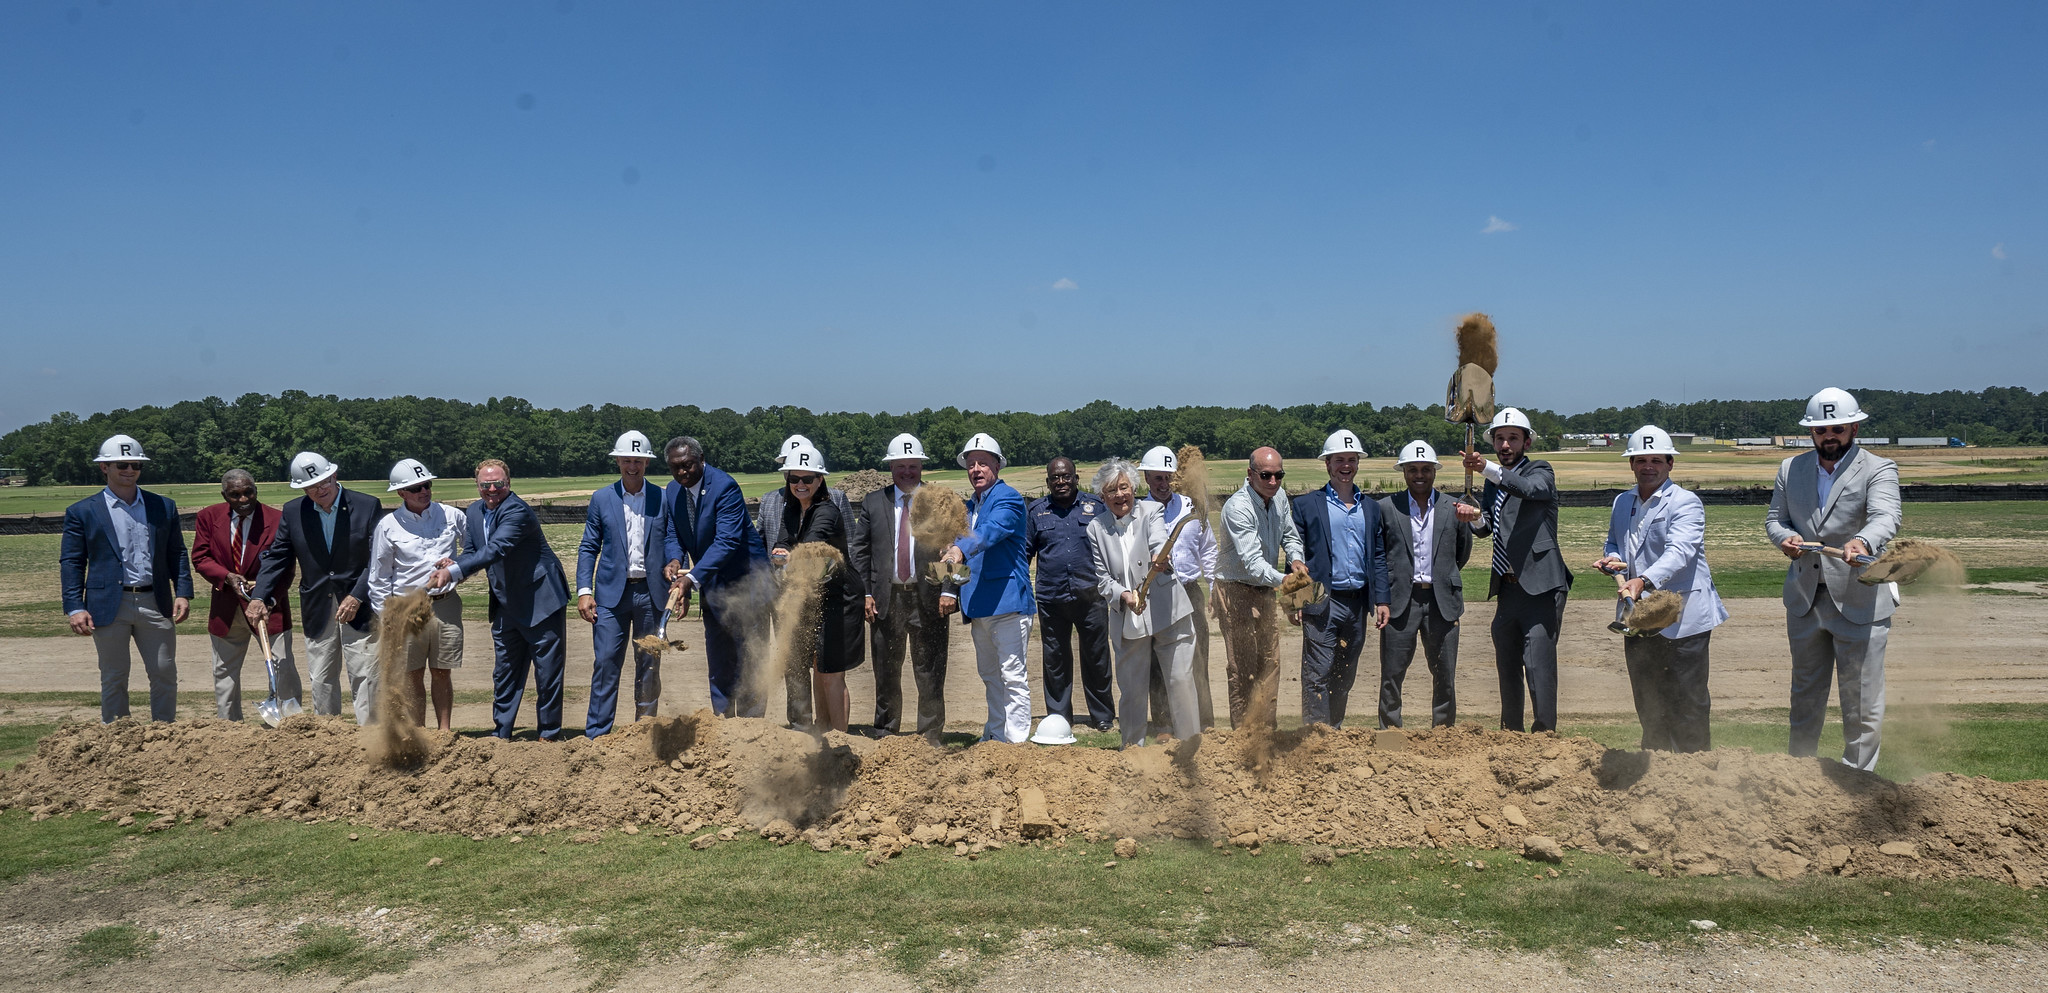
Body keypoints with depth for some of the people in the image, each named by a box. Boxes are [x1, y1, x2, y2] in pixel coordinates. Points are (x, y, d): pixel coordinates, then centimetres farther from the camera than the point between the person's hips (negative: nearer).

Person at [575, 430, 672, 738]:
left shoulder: (663, 499, 5)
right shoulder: (601, 499, 6)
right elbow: (588, 548, 6)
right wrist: (584, 591, -3)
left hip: (651, 593, 1)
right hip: (612, 592, 0)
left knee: (649, 666, 6)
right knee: (605, 663, -5)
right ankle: (596, 735, 2)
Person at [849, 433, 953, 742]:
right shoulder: (873, 503, 9)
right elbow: (859, 551, 9)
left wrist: (949, 590, -10)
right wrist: (865, 593, 0)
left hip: (928, 598, -2)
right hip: (885, 598, 2)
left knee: (930, 673, 2)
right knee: (885, 673, 10)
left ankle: (930, 738, 13)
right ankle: (885, 734, 24)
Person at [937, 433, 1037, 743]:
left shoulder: (1008, 497, -8)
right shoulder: (969, 506, 18)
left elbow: (992, 530, -28)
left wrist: (960, 549, -44)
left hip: (1007, 600, -9)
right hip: (978, 604, 9)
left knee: (1012, 675, -8)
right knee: (990, 676, 17)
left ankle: (1016, 742, -4)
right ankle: (994, 736, 27)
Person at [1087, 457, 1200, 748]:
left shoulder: (1150, 511, 1)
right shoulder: (1096, 528, 6)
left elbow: (1160, 546, -19)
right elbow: (1102, 578, 4)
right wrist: (1124, 595, -15)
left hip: (1167, 612, -2)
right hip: (1128, 619, 2)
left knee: (1180, 679, -1)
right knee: (1131, 687, 9)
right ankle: (1132, 746, 26)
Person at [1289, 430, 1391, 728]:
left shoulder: (1371, 508, 13)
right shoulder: (1306, 505, 1)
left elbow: (1378, 556, 13)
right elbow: (1295, 555, -1)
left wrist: (1381, 599, 5)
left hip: (1358, 603, 5)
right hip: (1322, 603, -4)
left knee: (1345, 675, 12)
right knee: (1318, 674, -6)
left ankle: (1335, 731, 24)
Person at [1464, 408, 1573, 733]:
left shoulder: (1541, 472, -2)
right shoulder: (1493, 485, 17)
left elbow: (1530, 488, -26)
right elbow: (1485, 528, 9)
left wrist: (1488, 468, -40)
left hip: (1540, 587, -7)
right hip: (1508, 587, 7)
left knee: (1538, 666, -14)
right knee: (1507, 668, 15)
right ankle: (1512, 734, 28)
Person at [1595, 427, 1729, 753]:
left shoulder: (1686, 502, -9)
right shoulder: (1622, 503, 13)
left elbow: (1678, 552, -25)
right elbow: (1613, 543, 26)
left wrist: (1645, 580, -41)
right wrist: (1611, 558, 1)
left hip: (1682, 618, -6)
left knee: (1688, 701, -2)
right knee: (1647, 701, 15)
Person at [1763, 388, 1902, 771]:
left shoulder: (1879, 469, -7)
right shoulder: (1790, 469, 8)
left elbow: (1885, 517, -23)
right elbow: (1773, 518, 11)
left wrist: (1863, 541, -45)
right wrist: (1784, 536, -12)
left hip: (1859, 601, -4)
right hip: (1805, 599, 4)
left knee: (1861, 699, 2)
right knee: (1805, 692, 18)